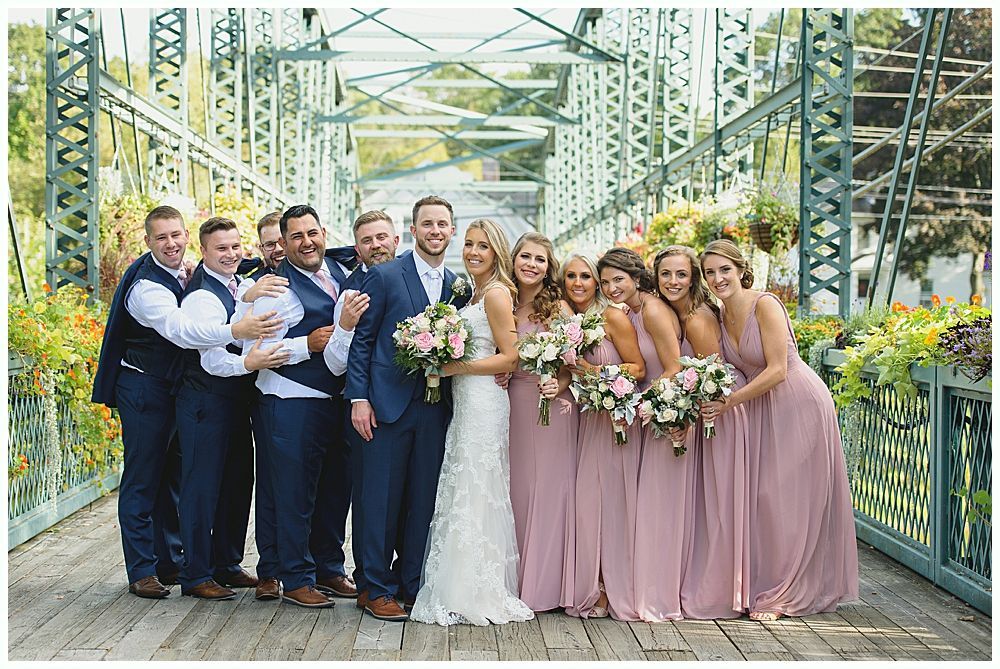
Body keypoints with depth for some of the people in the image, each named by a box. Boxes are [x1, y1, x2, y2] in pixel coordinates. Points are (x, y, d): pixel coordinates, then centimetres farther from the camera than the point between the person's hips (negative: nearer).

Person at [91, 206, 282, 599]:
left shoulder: (182, 273, 3)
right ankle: (141, 571, 6)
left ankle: (170, 561, 26)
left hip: (175, 386, 9)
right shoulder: (147, 286, -23)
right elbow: (179, 330, -39)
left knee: (172, 475, 15)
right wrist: (236, 331, -51)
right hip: (144, 389, -9)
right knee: (142, 478, -1)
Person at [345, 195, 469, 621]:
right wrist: (359, 398, -10)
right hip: (388, 405, -4)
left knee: (424, 501, 9)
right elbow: (361, 340, -4)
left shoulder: (458, 286, 11)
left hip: (436, 408, 4)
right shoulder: (384, 276, -2)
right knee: (381, 501, 1)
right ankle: (378, 589, 11)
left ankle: (413, 584, 20)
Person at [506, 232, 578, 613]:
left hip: (552, 406, -3)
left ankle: (546, 585, 9)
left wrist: (560, 385, -20)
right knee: (516, 491, 6)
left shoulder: (559, 308, -3)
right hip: (513, 406, 4)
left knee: (549, 489, 0)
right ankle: (517, 583, 15)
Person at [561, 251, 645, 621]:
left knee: (612, 501, -7)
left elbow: (639, 369, -10)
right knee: (585, 501, -1)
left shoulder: (613, 318, -10)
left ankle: (615, 591, 2)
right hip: (586, 418, 5)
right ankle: (591, 590, 7)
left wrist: (597, 372, -20)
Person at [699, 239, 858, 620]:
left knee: (785, 497, -6)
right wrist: (706, 401, -11)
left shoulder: (765, 305, -18)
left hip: (799, 405, -7)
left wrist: (728, 403, -23)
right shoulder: (720, 317, 4)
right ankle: (765, 586, 14)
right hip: (760, 410, 7)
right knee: (759, 495, 5)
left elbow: (777, 370, -22)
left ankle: (780, 595, 3)